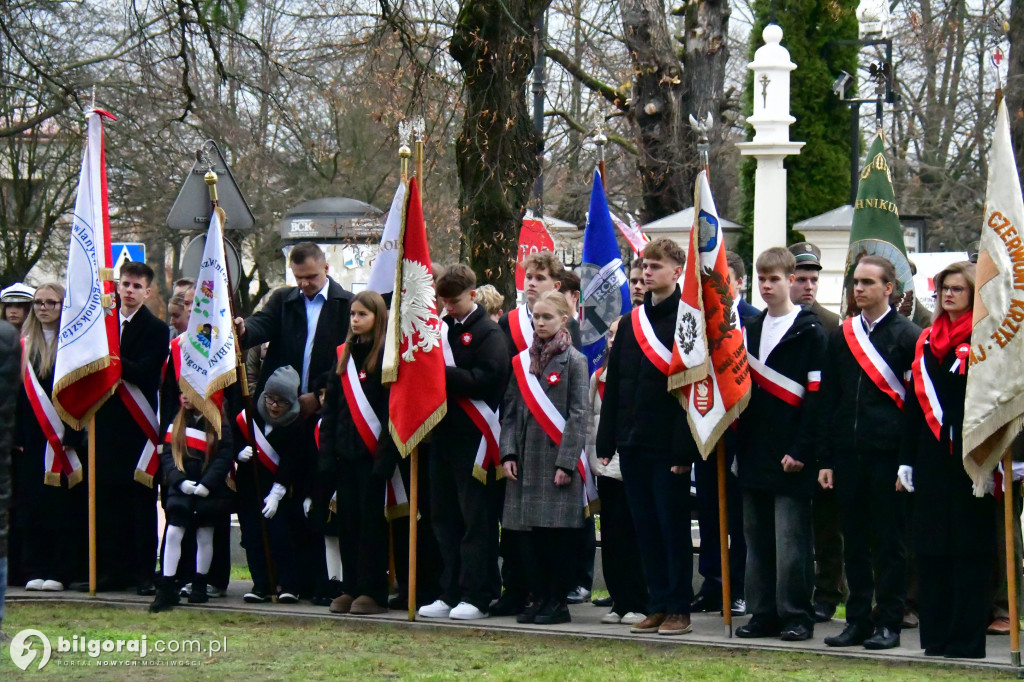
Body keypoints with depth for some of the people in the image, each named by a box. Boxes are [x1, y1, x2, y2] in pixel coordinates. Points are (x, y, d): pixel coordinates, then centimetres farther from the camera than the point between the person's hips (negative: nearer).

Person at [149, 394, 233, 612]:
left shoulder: (219, 424, -3)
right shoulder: (177, 423, 9)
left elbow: (225, 457, -8)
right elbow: (166, 455, 5)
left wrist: (207, 484, -17)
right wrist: (179, 480, -11)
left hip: (208, 493, -3)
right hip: (181, 489, 3)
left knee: (204, 537, 7)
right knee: (173, 534, -7)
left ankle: (199, 586, 19)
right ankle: (167, 589, -8)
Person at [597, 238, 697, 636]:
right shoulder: (631, 323, 13)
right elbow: (613, 386, 14)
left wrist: (684, 450, -17)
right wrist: (606, 443, 7)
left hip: (668, 448, -6)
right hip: (633, 445, 6)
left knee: (673, 526, 0)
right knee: (646, 528, 8)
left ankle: (679, 609, 6)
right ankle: (657, 606, 14)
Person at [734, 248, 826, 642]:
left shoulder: (810, 332, -5)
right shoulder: (751, 330, 17)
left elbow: (816, 396, -10)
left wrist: (801, 450, -16)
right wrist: (738, 444, 11)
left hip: (791, 457, -7)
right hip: (754, 454, 7)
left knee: (790, 539, -6)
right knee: (757, 538, 8)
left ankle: (796, 616, 0)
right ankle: (763, 614, 13)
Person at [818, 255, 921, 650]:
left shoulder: (909, 336, -1)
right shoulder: (841, 336, 12)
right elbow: (828, 401, 13)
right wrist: (826, 460, 8)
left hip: (888, 454, -5)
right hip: (848, 454, 5)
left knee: (889, 541, 0)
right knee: (854, 541, 7)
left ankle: (889, 623, 5)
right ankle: (858, 621, 13)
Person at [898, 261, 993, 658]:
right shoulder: (927, 341, 14)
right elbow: (913, 403, 15)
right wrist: (906, 463, 12)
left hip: (970, 459, -6)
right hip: (932, 458, 6)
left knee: (969, 551, -2)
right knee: (930, 550, 7)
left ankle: (966, 639, 2)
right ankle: (935, 638, 14)